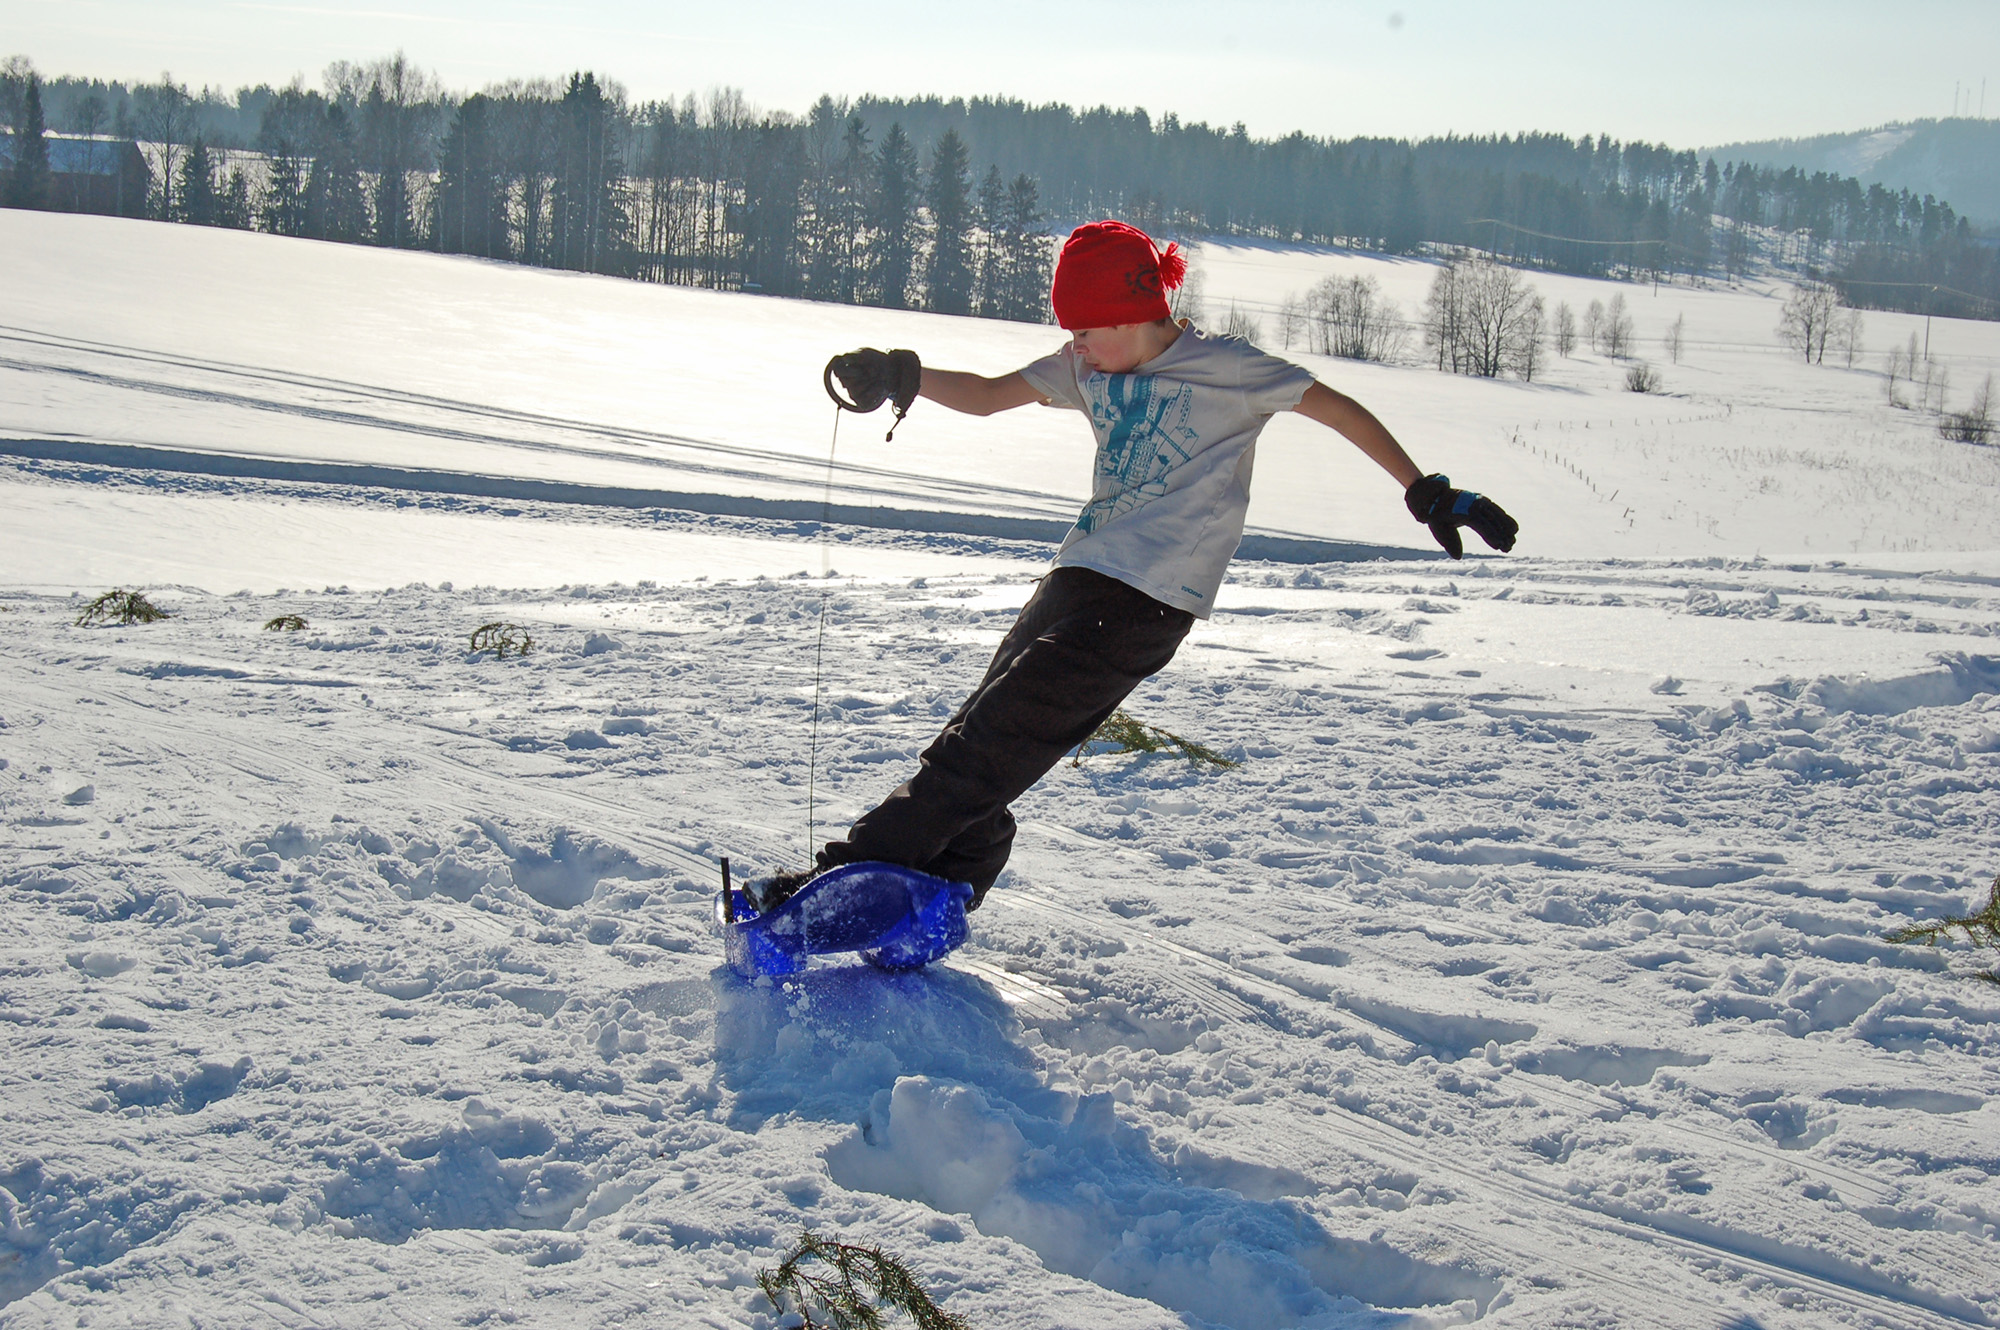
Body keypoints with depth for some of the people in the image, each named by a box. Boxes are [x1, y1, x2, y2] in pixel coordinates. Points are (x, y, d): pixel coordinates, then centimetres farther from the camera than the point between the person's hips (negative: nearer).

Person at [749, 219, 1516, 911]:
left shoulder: (1223, 368, -5)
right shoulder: (1089, 368, 12)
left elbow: (1341, 412, -1)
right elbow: (988, 396, 13)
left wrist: (1428, 494, -4)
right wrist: (901, 378, -5)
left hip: (1141, 606, -7)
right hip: (1079, 579, 7)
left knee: (984, 749, -11)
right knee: (981, 745, 3)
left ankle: (853, 879, -8)